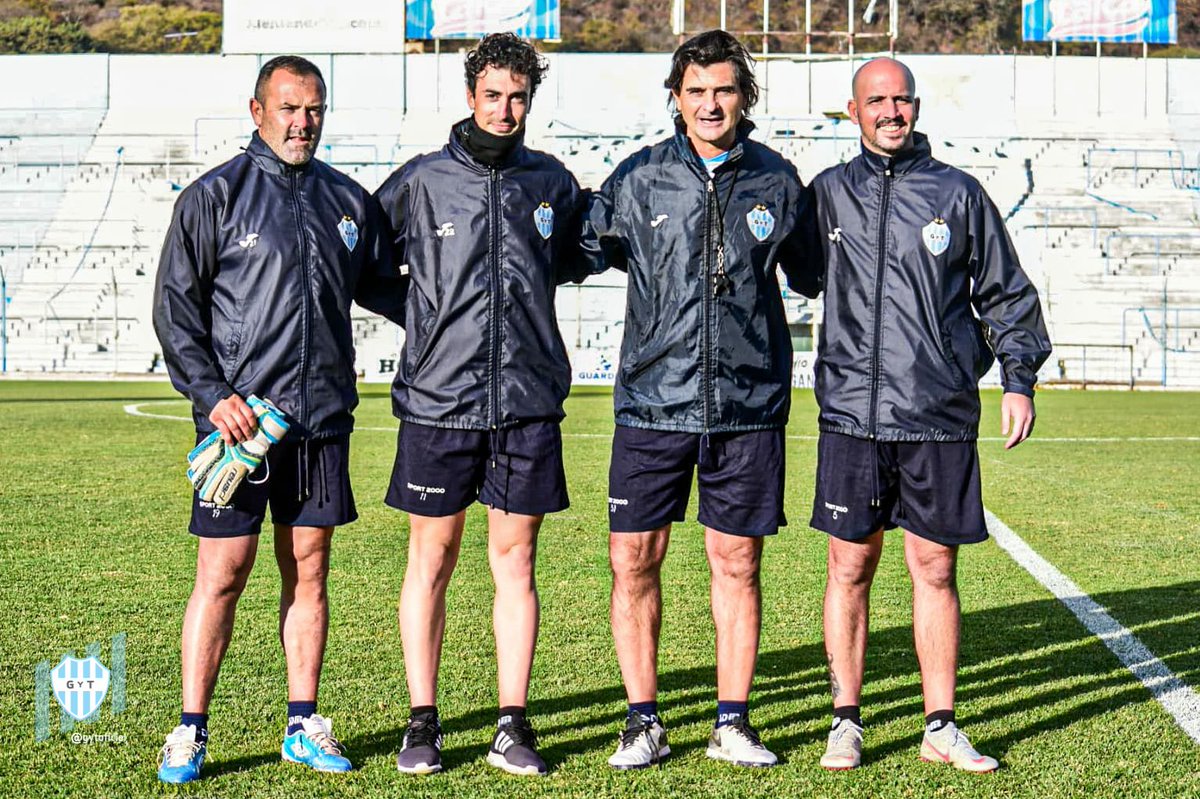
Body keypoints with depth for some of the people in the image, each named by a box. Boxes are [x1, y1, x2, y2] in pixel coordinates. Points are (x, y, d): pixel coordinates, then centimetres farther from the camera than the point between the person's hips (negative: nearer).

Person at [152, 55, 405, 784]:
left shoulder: (349, 201, 11)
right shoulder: (214, 197, -1)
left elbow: (384, 287, 23)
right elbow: (175, 307, -2)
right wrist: (212, 394, -11)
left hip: (322, 421, 4)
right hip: (239, 420, -4)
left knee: (310, 572, 9)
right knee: (223, 574, -1)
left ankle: (304, 724, 19)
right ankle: (191, 731, 10)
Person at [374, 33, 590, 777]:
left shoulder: (552, 182, 8)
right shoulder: (420, 181, 0)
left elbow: (574, 260, 26)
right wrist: (425, 315, 5)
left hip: (529, 401, 2)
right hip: (437, 400, -2)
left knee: (515, 562, 6)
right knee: (430, 561, 5)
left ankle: (513, 727, 14)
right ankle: (423, 723, 16)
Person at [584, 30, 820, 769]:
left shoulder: (777, 180, 5)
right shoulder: (638, 179, 1)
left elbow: (811, 276, 18)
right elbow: (587, 249, 15)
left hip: (748, 404, 1)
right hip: (653, 401, 0)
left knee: (737, 563, 7)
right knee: (634, 561, 1)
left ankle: (733, 723, 20)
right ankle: (644, 723, 15)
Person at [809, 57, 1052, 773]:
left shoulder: (959, 193, 7)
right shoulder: (831, 192, 8)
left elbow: (1006, 293, 12)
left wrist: (1020, 377, 3)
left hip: (941, 417, 0)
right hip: (853, 414, 0)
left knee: (935, 569, 5)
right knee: (850, 568, 3)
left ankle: (941, 727, 15)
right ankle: (847, 723, 15)